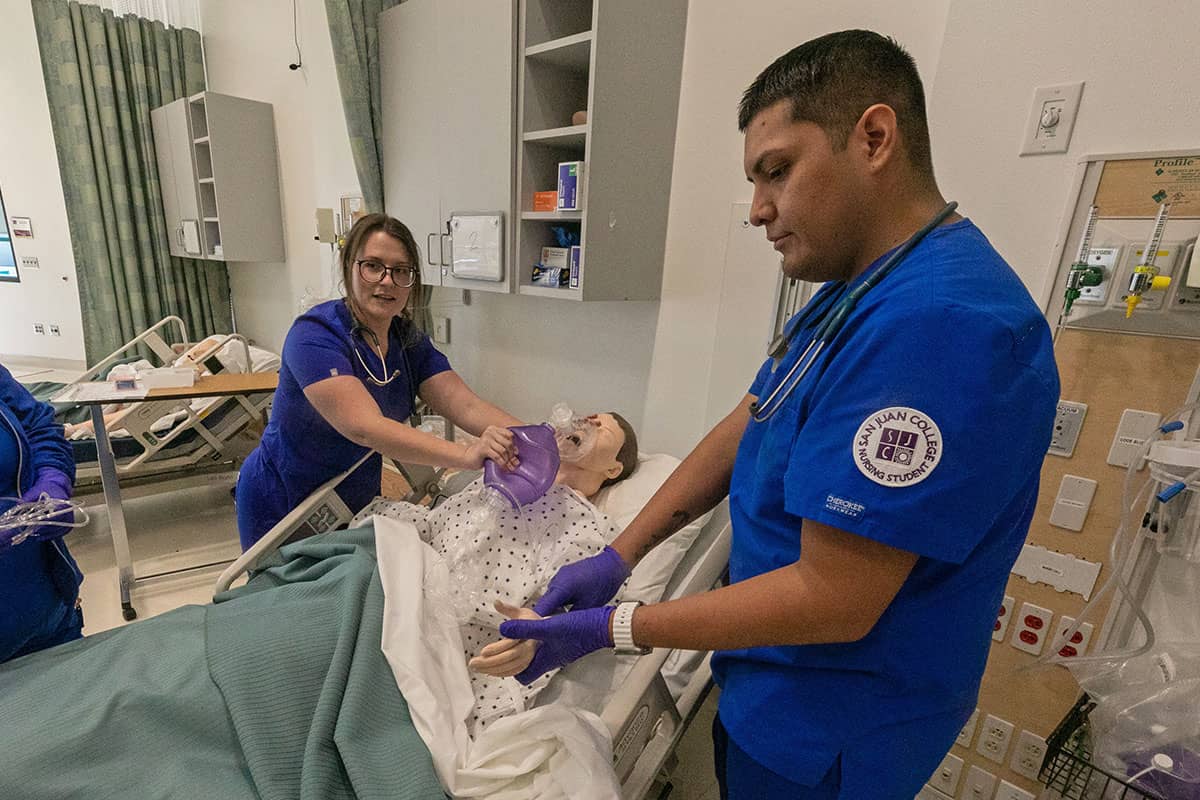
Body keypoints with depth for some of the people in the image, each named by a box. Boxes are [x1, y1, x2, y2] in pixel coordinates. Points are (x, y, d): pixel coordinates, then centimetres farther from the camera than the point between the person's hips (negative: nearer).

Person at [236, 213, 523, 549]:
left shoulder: (409, 341, -7)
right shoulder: (315, 335, -26)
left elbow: (467, 406, -19)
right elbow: (364, 427, -41)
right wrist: (466, 455, -54)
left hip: (357, 502, 6)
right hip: (283, 507, -5)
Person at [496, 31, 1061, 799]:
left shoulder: (941, 320, -31)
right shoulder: (855, 294, 2)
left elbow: (830, 603, -29)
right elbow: (741, 432, 1)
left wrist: (609, 629, -18)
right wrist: (615, 557, -4)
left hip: (831, 736, -7)